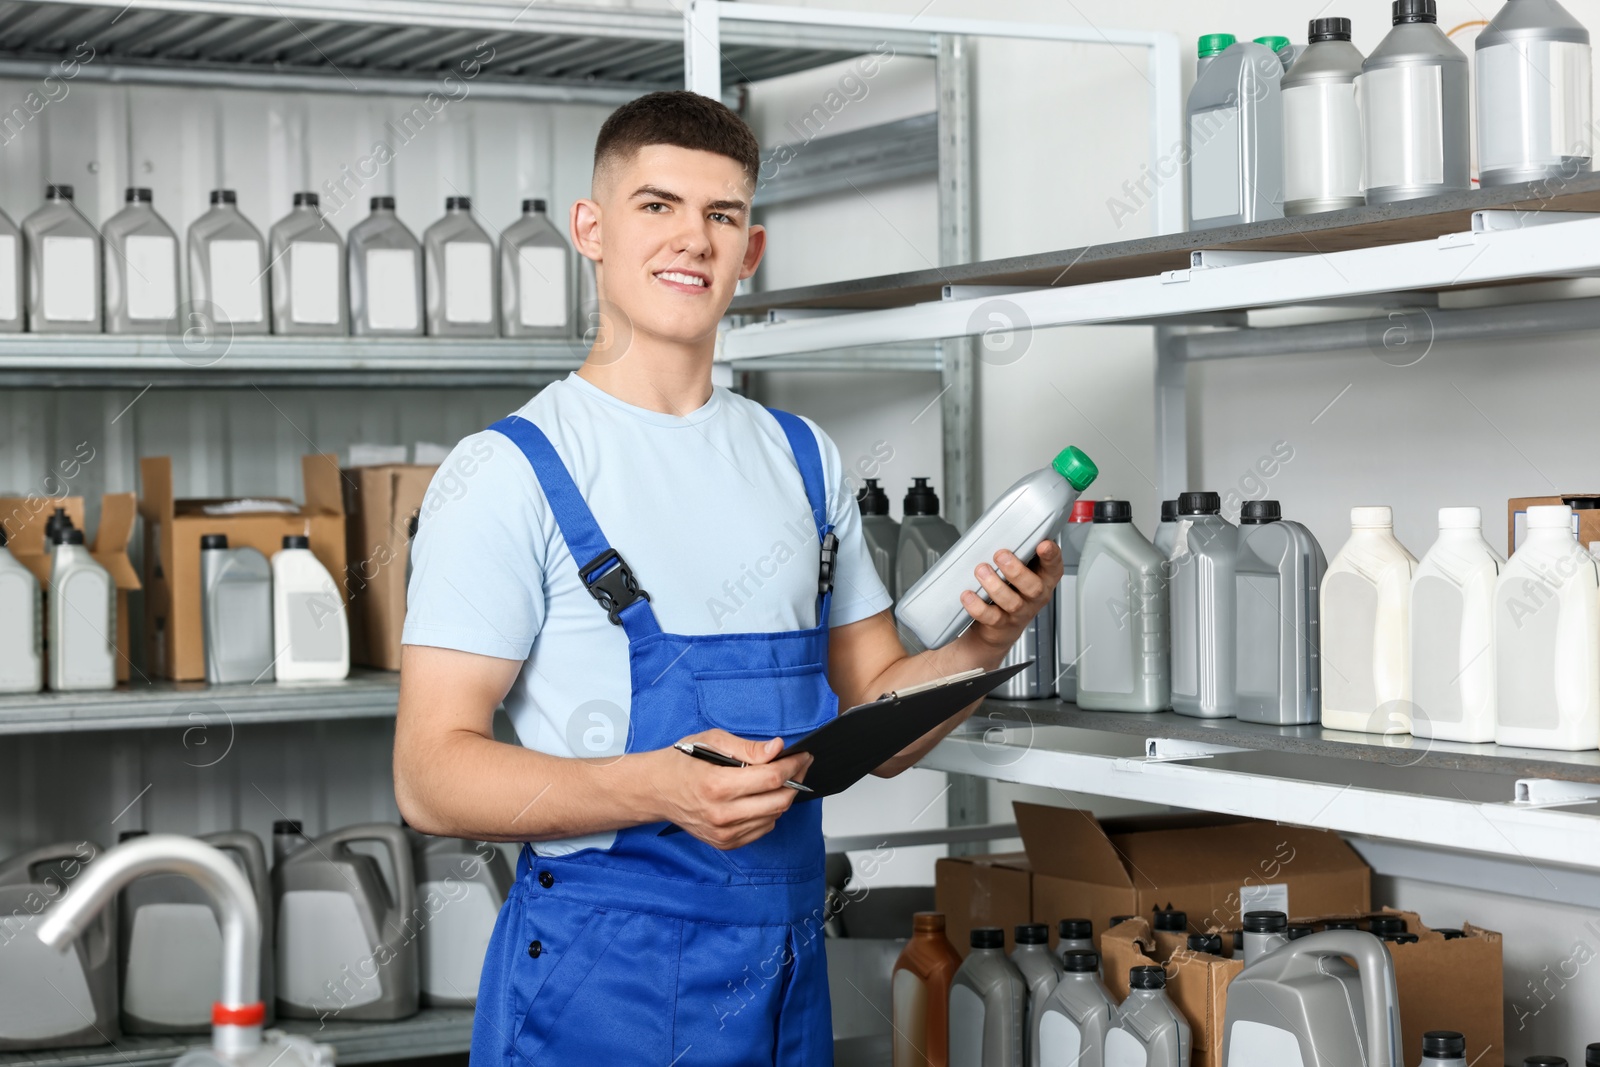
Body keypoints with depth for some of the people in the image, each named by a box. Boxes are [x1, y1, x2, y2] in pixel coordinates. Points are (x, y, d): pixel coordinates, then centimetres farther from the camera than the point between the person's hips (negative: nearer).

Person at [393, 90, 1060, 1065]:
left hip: (787, 976, 6)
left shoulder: (803, 460, 11)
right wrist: (658, 788, -27)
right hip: (600, 979, -5)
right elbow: (432, 773, -14)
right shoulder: (508, 473, -8)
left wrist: (983, 645, -6)